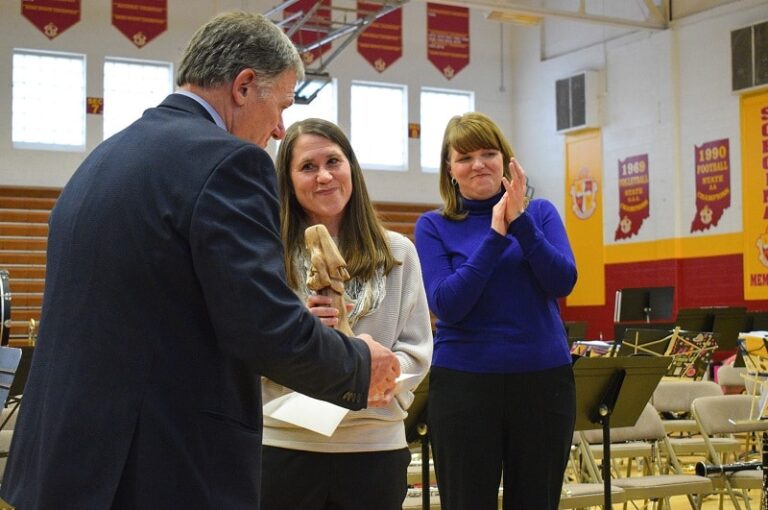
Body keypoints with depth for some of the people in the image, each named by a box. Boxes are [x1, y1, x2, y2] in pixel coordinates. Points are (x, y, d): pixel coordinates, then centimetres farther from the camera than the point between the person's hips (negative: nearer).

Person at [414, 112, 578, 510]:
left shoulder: (540, 213, 6)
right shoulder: (433, 226, 1)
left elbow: (563, 282, -7)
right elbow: (447, 305, -12)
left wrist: (520, 222, -17)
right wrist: (495, 235, -15)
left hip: (544, 379, 2)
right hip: (464, 383, -2)